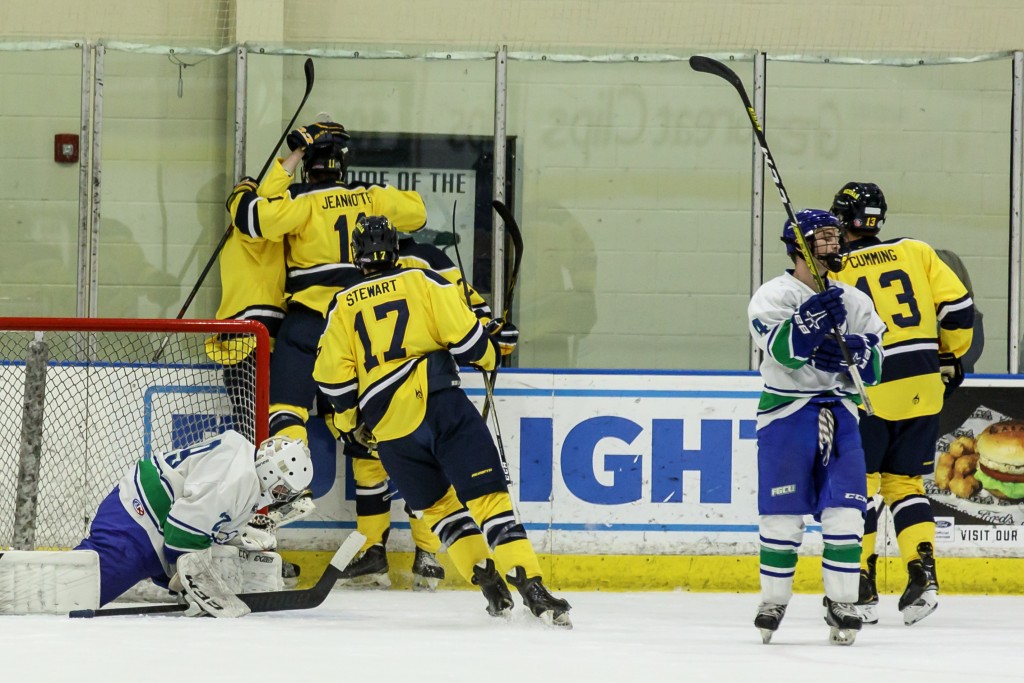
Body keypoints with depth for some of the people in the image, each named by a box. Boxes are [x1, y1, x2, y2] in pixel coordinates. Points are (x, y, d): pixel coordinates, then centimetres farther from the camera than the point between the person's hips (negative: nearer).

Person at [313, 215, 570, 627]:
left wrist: (350, 422, 22)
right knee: (487, 497, -6)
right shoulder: (421, 282, 6)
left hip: (390, 427, 2)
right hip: (441, 405, -2)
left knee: (436, 505, 20)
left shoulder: (343, 307, 13)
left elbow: (333, 376, 8)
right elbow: (463, 332, -4)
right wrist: (488, 355, 17)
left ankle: (489, 584, 10)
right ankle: (531, 585, -19)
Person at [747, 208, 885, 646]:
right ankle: (773, 601, 11)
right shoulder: (773, 296, -3)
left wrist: (854, 351, -14)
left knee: (845, 511, -6)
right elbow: (782, 350, -20)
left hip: (838, 413, 4)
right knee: (782, 514, -3)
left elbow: (874, 367, 7)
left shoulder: (853, 301, 11)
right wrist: (815, 314, -30)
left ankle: (841, 604, 1)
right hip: (786, 412, -3)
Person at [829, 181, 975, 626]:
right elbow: (957, 306, 4)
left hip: (868, 391, -4)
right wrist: (950, 359, 18)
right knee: (904, 483, 15)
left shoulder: (833, 269, -3)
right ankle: (923, 574, 1)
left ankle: (861, 588, 1)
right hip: (922, 387, 4)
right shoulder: (916, 252, 6)